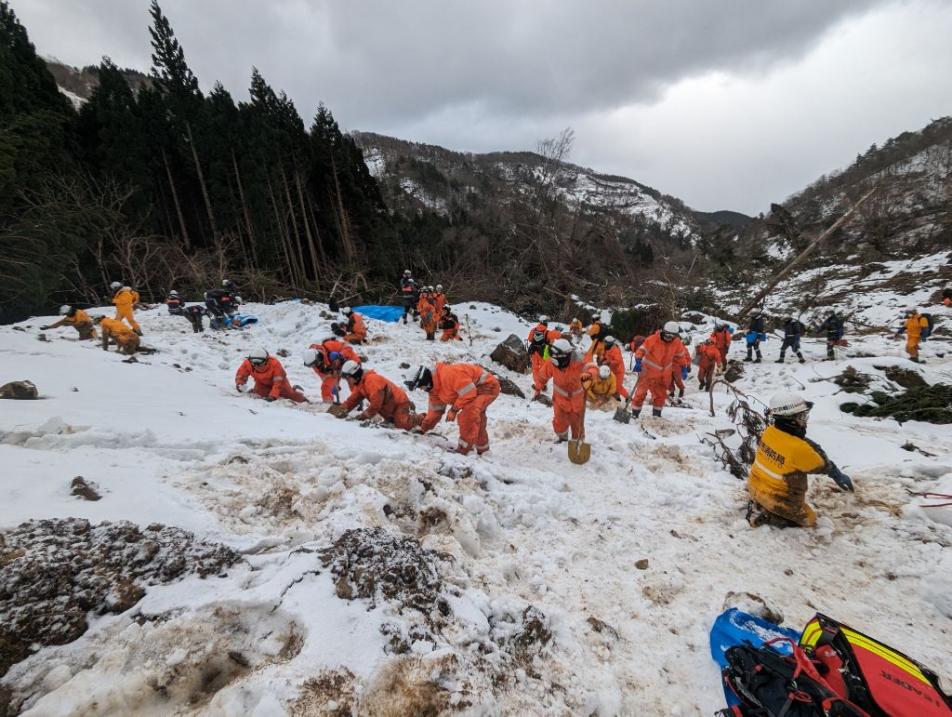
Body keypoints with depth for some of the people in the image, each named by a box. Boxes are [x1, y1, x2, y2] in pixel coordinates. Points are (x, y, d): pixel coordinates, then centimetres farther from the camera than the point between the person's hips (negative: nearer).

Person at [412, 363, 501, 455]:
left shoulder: (448, 374, -31)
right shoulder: (434, 388, 2)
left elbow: (468, 392, -31)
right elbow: (435, 410, 12)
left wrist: (454, 410, -21)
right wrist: (423, 429, 14)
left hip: (488, 386, -10)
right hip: (476, 389, 10)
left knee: (468, 413, -28)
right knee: (475, 417, 22)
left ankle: (463, 449, -18)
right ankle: (482, 447, 43)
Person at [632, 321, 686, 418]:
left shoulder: (677, 343, -5)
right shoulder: (653, 339, -20)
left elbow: (680, 355, 11)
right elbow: (642, 350, -22)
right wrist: (638, 362, -37)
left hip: (664, 374, 5)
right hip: (648, 371, -5)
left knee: (661, 395, 15)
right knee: (641, 392, -6)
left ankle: (657, 414, 31)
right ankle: (634, 413, 4)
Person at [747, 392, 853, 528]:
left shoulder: (768, 431, -12)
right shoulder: (798, 449, -30)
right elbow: (823, 464, -10)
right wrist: (839, 475, 8)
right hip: (777, 499, -7)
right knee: (809, 519, 17)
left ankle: (757, 504, 16)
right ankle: (765, 517, -1)